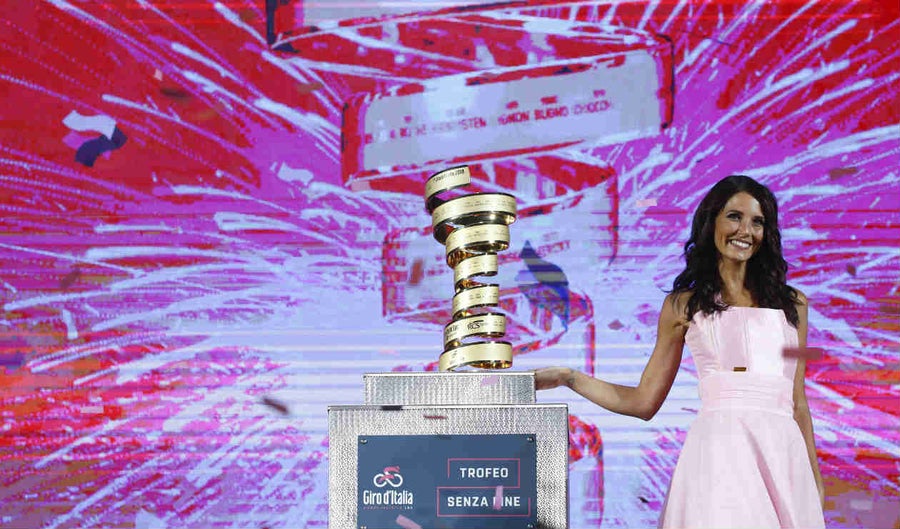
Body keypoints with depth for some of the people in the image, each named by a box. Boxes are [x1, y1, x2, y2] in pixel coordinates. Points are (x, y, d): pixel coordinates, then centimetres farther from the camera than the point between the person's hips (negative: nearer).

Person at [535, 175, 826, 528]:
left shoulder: (792, 304, 15)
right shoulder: (684, 305, 10)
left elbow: (798, 403, 16)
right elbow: (643, 402, 10)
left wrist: (815, 479, 12)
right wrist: (567, 377, 4)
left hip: (782, 454, 3)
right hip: (719, 450, -2)